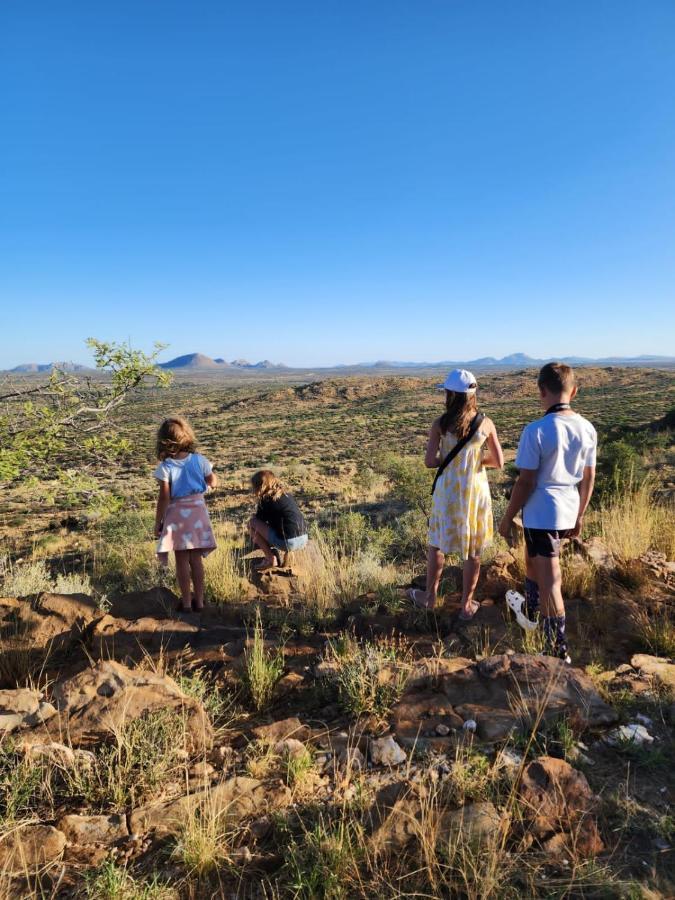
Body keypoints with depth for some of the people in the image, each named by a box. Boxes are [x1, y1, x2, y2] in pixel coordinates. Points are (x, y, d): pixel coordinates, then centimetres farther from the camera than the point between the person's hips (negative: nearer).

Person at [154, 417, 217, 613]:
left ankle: (186, 602, 16)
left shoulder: (165, 467, -13)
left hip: (176, 514, -2)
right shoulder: (199, 460, -5)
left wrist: (157, 522, -3)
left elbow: (164, 498, -13)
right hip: (198, 511, 2)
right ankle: (199, 600, 19)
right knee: (196, 559, 12)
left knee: (182, 561, 8)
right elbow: (213, 482, 8)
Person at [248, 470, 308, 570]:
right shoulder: (286, 494, 17)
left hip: (288, 542, -8)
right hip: (303, 539, 8)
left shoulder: (265, 500, -4)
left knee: (251, 522, 6)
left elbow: (257, 521, 9)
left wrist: (254, 538, 29)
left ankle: (271, 559, 6)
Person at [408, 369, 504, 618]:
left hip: (448, 492, -1)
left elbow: (430, 462, -14)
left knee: (437, 544, 19)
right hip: (476, 492, 1)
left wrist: (450, 459, 5)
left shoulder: (440, 424, -11)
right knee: (473, 551, 13)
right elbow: (498, 462, -2)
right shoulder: (486, 424, -6)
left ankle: (430, 596, 34)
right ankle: (466, 605, 24)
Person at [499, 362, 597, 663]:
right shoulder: (587, 429, -1)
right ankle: (530, 609, 50)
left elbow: (525, 483, -18)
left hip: (542, 512, -7)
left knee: (550, 581, 3)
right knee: (533, 560, 29)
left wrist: (507, 517, -6)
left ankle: (559, 651, 13)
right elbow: (589, 478, 7)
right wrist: (580, 515, 19)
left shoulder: (536, 430, -20)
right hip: (569, 512, 7)